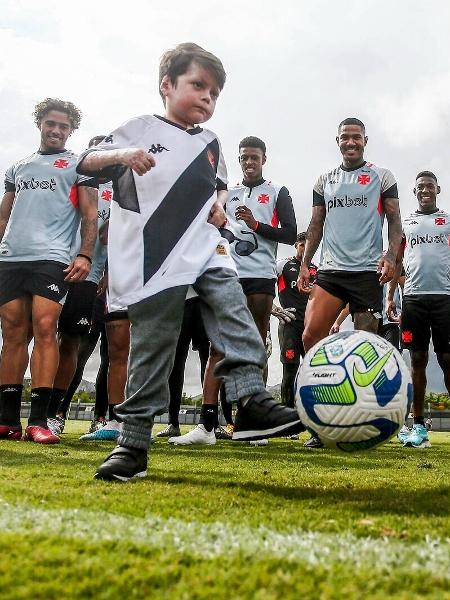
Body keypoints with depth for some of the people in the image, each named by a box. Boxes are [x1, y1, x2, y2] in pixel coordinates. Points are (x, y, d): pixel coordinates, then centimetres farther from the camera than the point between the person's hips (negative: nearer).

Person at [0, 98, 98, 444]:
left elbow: (90, 215, 3)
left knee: (44, 330, -14)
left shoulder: (78, 165, 11)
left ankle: (39, 421, -13)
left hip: (51, 259, -4)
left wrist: (85, 256, -9)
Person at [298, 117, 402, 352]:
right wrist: (305, 264, 8)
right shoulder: (325, 180, 16)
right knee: (311, 335, -14)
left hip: (368, 271, -2)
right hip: (329, 270, 2)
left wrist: (391, 256, -13)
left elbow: (394, 220, 4)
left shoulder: (382, 176, 8)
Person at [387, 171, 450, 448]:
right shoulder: (405, 223, 16)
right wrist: (390, 297, 7)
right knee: (418, 360, 1)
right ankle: (418, 425, 5)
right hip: (413, 297, 1)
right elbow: (396, 262, 16)